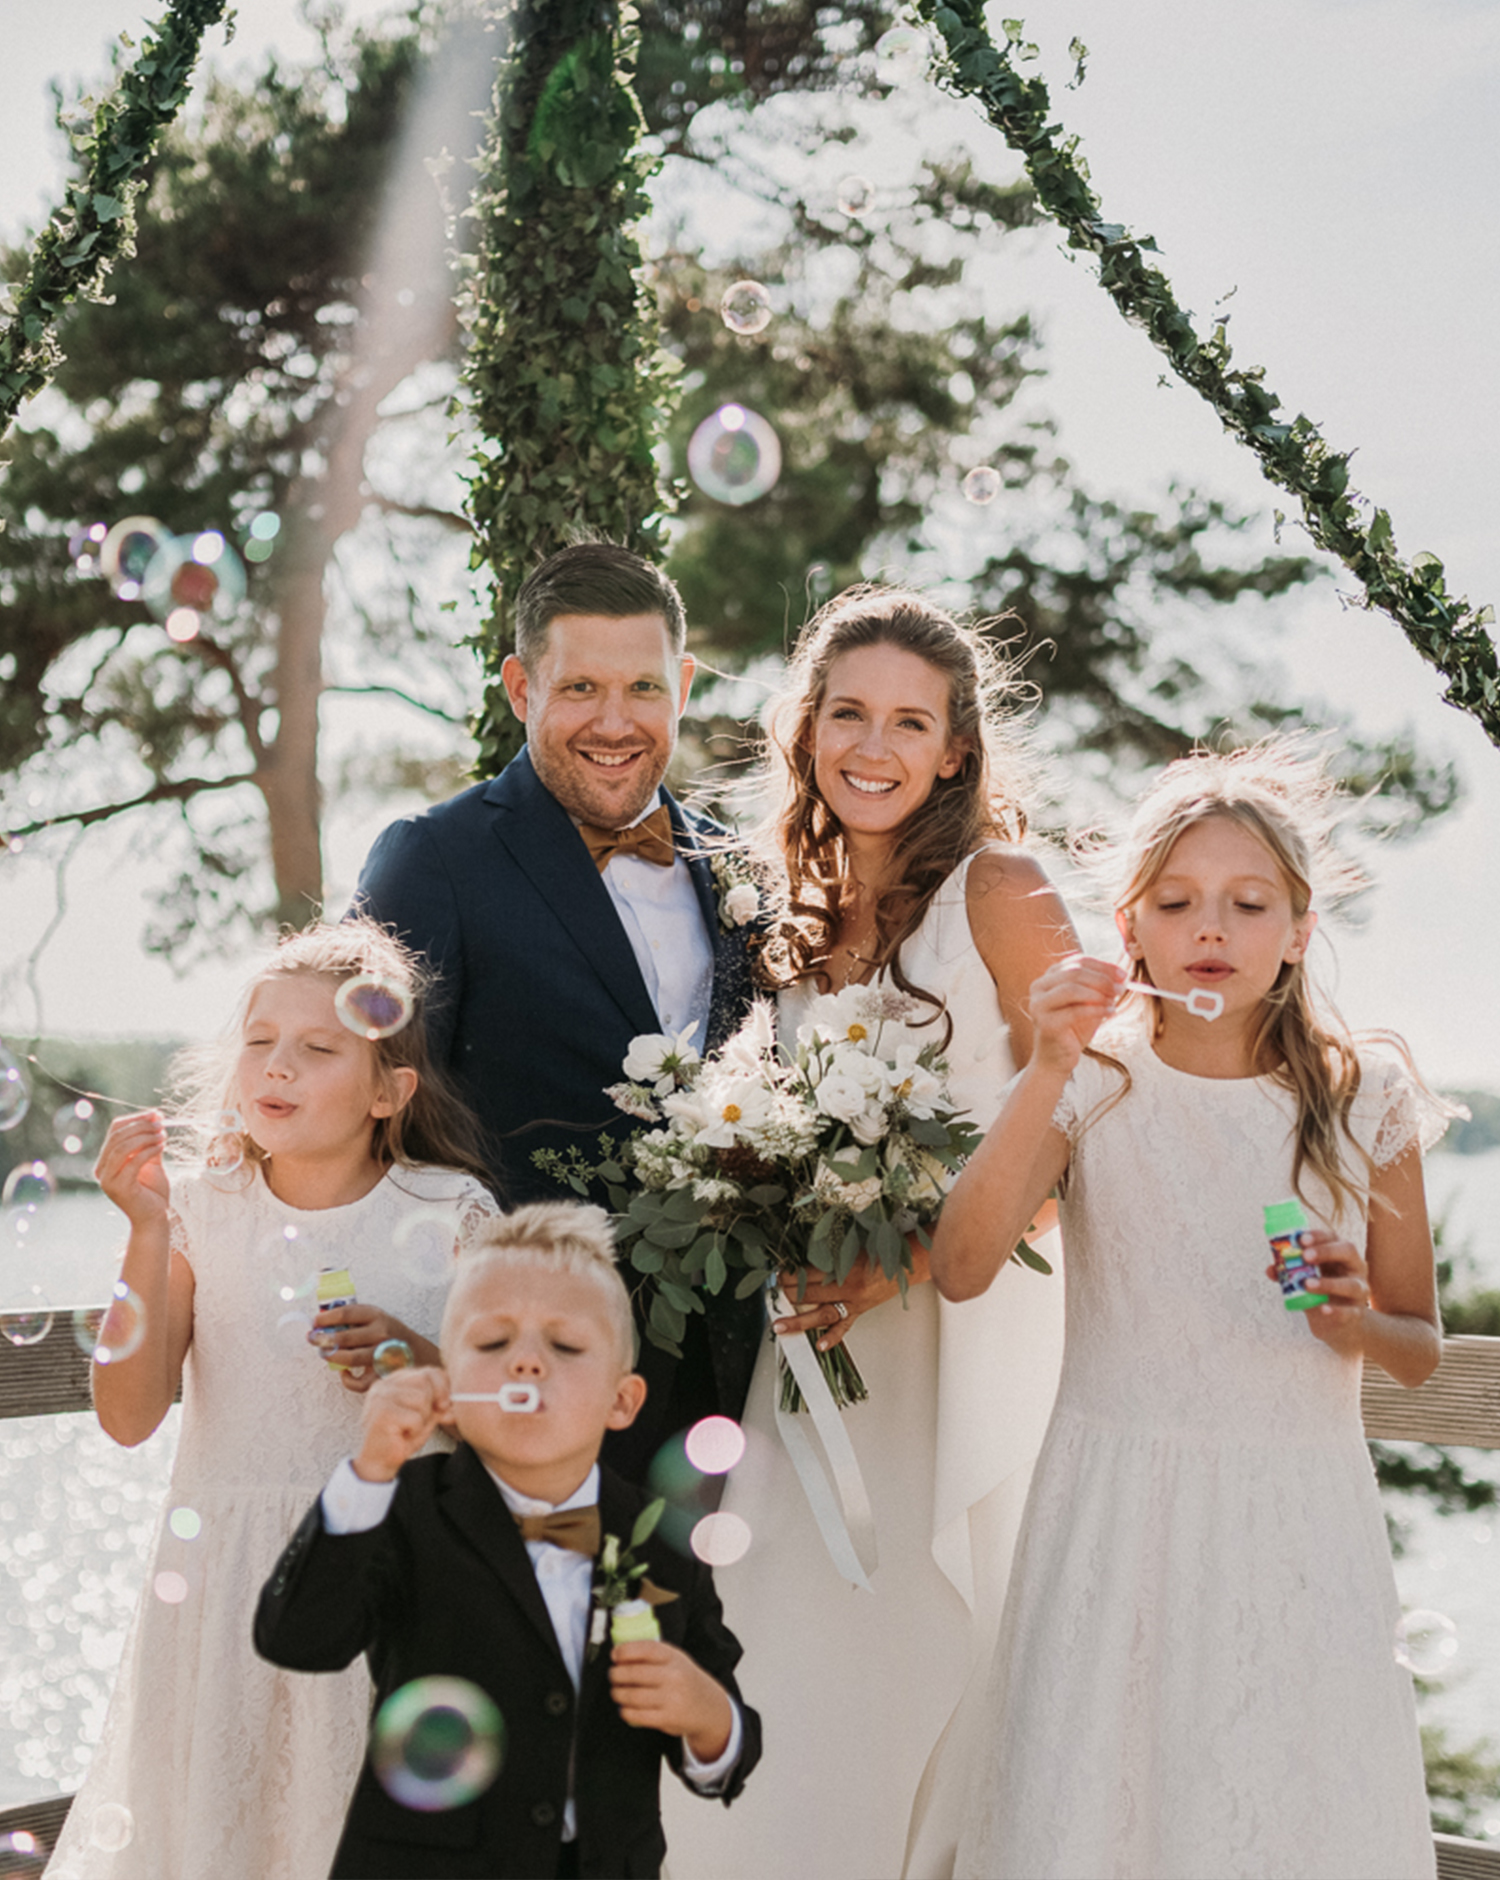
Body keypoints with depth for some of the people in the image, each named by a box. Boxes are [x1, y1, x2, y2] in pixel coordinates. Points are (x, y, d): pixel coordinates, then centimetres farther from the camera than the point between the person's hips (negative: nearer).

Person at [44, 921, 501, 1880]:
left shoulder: (449, 1215, -3)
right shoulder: (201, 1208, -2)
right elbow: (129, 1417, -9)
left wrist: (422, 1362, -16)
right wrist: (149, 1233, -16)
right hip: (231, 1575, 1)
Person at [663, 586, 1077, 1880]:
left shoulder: (998, 891, -7)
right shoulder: (803, 919, 11)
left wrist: (910, 1259, -19)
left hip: (968, 1327, -5)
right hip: (823, 1341, 5)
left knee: (937, 1672, 1)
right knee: (800, 1702, 6)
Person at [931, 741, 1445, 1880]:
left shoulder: (1364, 1099, 1)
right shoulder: (1096, 1084, -1)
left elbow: (1422, 1350, 10)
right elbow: (959, 1271, -16)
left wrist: (1354, 1321, -13)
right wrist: (1050, 1070, -22)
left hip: (1300, 1524, 1)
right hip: (1118, 1515, 0)